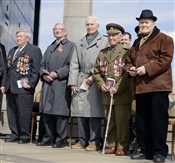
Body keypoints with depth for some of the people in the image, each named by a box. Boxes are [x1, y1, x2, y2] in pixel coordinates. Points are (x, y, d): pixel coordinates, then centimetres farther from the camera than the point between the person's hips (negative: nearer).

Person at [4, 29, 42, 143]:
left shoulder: (34, 50, -1)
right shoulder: (12, 51, 23)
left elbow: (36, 69, -8)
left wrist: (31, 84, -15)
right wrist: (5, 84, 14)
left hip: (23, 87, -7)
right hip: (10, 87, 8)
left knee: (24, 113, -4)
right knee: (12, 112, 9)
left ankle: (24, 136, 5)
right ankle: (15, 135, 18)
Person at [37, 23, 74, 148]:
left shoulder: (71, 46, 3)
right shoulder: (50, 48, 24)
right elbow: (42, 64, 20)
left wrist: (57, 73, -15)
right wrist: (44, 74, -1)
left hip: (61, 84, -6)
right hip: (48, 84, 6)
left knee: (61, 113, -6)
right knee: (47, 112, 7)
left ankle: (61, 140, 2)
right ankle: (49, 138, 17)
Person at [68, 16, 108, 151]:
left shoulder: (104, 41, 6)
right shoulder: (80, 44, 22)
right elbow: (74, 64, 15)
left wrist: (93, 76, -12)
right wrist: (72, 82, 5)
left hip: (95, 80, -5)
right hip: (81, 80, 5)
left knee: (94, 111, -6)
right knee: (80, 110, 4)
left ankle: (94, 142, 0)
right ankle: (82, 140, 11)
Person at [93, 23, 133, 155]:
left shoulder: (126, 52, -3)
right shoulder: (102, 53, 15)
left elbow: (128, 73, -10)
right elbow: (97, 72, 16)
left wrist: (117, 88, -17)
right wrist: (101, 84, -2)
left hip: (122, 94, -5)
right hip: (107, 94, 5)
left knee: (122, 122, -2)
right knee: (110, 121, 9)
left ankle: (122, 147, 8)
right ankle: (111, 145, 18)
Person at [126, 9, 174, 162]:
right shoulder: (137, 42, 22)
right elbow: (130, 59, 26)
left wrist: (147, 68, -19)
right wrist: (130, 68, 2)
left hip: (158, 86, -7)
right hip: (141, 86, 7)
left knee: (158, 119, -5)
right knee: (141, 120, 9)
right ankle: (145, 150, 19)